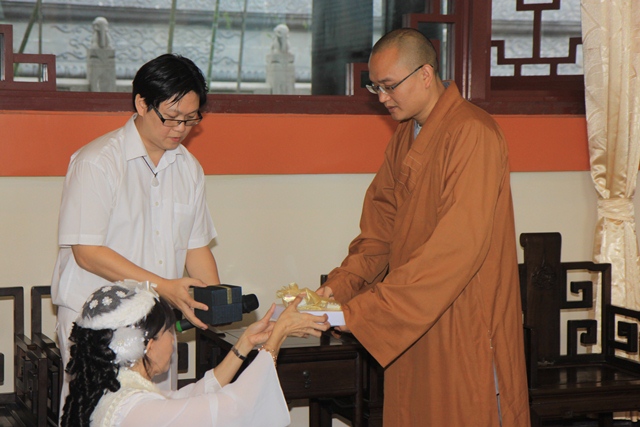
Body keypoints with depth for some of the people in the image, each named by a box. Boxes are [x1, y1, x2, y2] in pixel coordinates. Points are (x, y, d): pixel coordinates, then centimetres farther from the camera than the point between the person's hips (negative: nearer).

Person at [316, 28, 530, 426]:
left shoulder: (473, 133, -18)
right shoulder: (404, 139, 12)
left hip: (466, 329, -8)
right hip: (410, 324, 8)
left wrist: (359, 312, -26)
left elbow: (457, 248, -25)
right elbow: (380, 225, 10)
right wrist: (339, 286, -8)